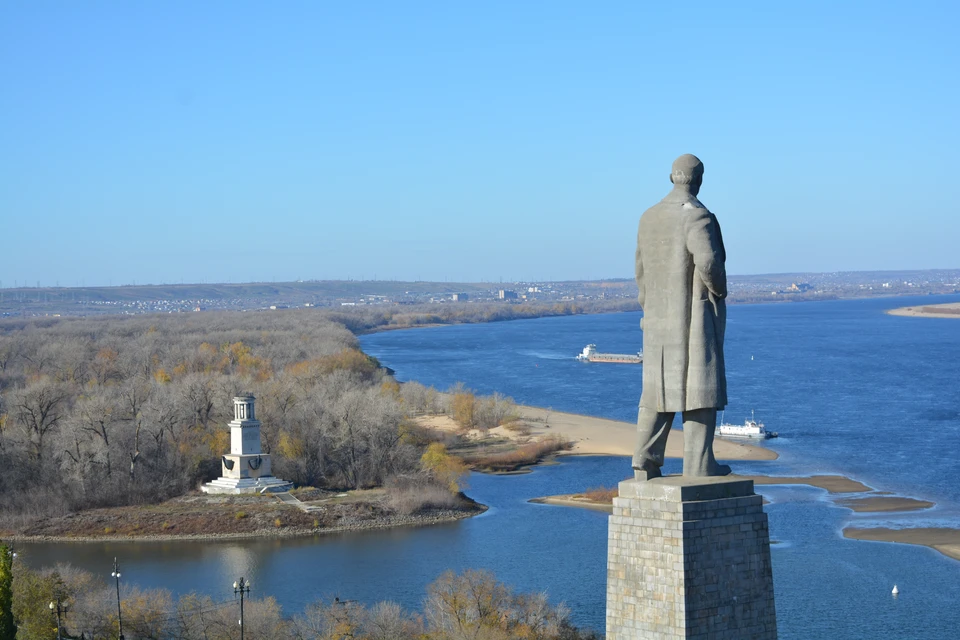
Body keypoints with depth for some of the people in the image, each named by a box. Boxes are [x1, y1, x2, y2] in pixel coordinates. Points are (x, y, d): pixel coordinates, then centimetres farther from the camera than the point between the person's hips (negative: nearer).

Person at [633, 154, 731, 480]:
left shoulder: (649, 217, 10)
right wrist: (719, 290, -7)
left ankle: (645, 463, 7)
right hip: (696, 315, -7)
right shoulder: (697, 216, -13)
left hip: (659, 318, 7)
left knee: (658, 389, 10)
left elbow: (642, 272, 14)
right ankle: (698, 463, -3)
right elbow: (708, 262, -26)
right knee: (700, 388, -2)